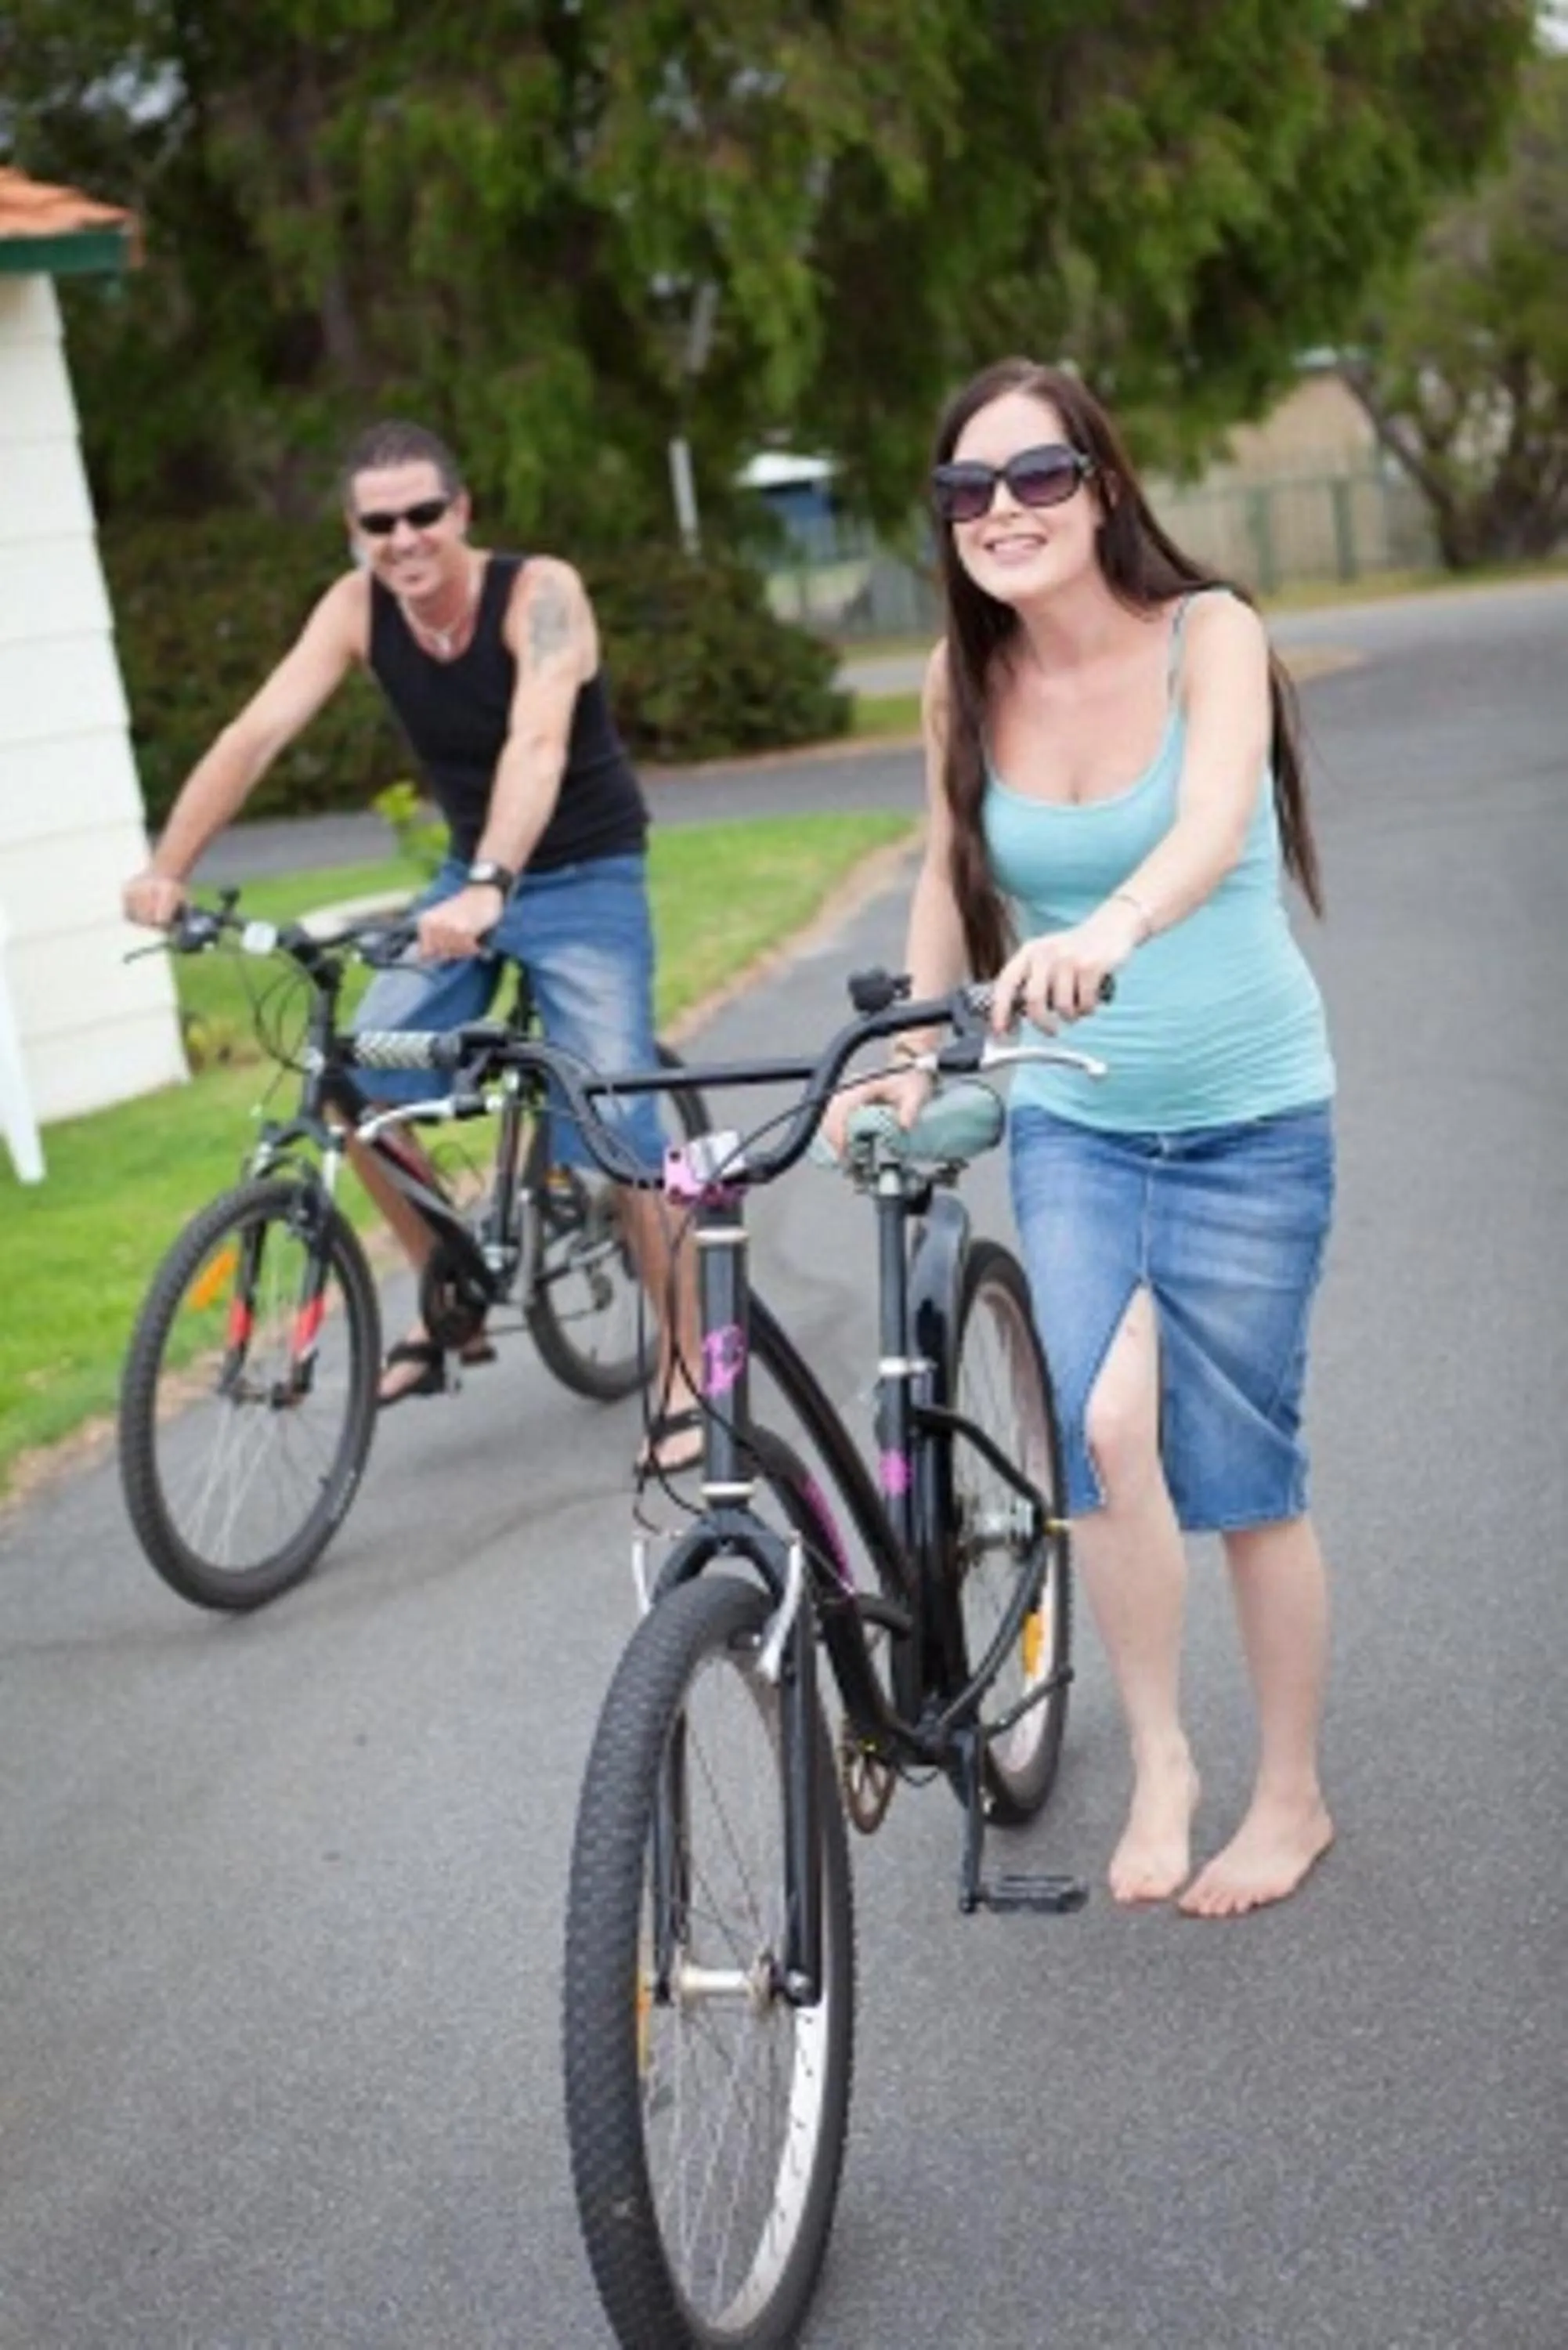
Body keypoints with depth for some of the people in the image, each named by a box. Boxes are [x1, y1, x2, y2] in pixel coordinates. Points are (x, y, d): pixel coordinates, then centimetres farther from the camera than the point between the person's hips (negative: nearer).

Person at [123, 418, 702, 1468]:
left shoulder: (540, 593, -23)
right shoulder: (357, 606, -8)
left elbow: (537, 743, -39)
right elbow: (257, 732, -16)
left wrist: (491, 887, -54)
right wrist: (168, 869, -27)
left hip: (584, 879, -5)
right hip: (468, 881, 5)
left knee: (615, 1128, -14)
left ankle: (688, 1370, 2)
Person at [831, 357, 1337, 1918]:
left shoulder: (1207, 634, -14)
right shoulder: (966, 683, -3)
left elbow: (1213, 823, -33)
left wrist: (1109, 928, -53)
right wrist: (909, 1055, -1)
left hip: (1249, 1115, -2)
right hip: (1070, 1118, 2)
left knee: (1240, 1470, 4)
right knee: (1107, 1423, -19)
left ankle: (1291, 1794, 25)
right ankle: (1159, 1763, 3)